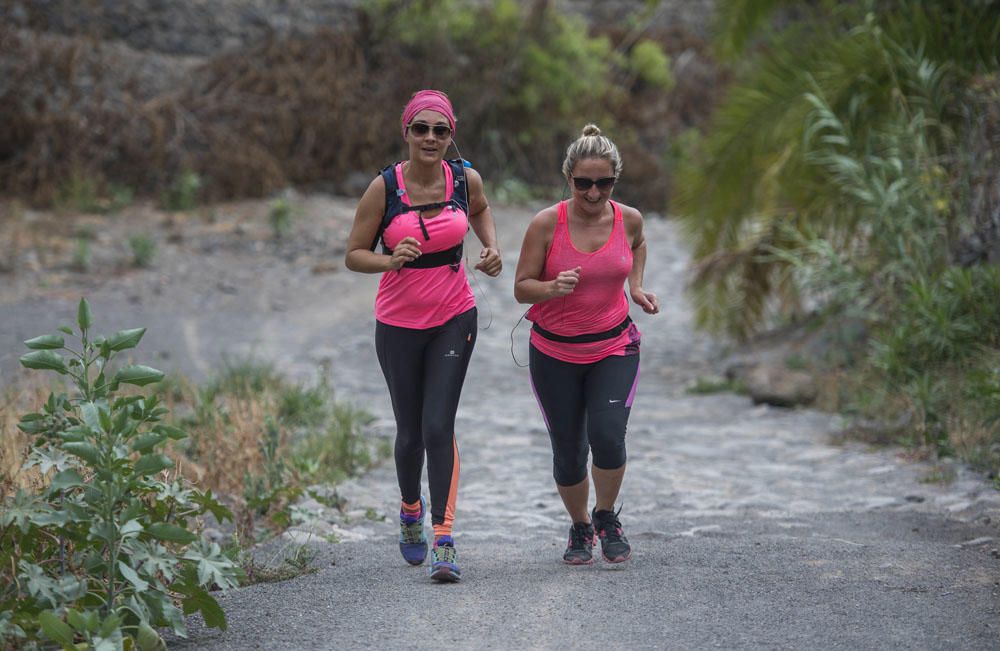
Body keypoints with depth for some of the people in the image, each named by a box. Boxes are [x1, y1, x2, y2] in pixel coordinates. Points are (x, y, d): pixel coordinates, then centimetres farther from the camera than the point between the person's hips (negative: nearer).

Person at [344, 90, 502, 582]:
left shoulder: (464, 179, -5)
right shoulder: (384, 187, -12)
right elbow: (354, 255, -7)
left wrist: (491, 247, 1)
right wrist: (391, 260, -26)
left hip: (454, 318, 0)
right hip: (398, 323, 0)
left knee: (438, 425, -12)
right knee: (410, 431, 9)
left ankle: (444, 539, -12)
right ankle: (411, 509, 39)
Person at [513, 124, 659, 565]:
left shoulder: (628, 219, -4)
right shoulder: (546, 224, -13)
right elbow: (521, 288, -7)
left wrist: (635, 286, 7)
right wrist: (553, 288, -27)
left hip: (614, 349, 1)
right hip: (555, 352, -1)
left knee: (607, 437, -19)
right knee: (568, 453, 4)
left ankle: (607, 518, 10)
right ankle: (580, 529, 32)